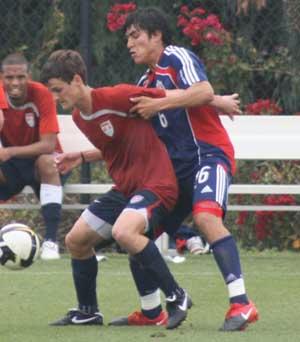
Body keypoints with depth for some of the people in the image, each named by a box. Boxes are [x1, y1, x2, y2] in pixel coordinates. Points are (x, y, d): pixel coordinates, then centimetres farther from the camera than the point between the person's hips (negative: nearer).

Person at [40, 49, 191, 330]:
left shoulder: (117, 97, -21)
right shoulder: (79, 117, 8)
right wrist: (82, 157, 11)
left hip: (155, 183, -10)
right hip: (124, 187, 10)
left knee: (124, 232, -35)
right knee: (75, 240, 11)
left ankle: (176, 297, -21)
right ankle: (88, 312, 28)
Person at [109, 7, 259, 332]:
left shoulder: (176, 58, -3)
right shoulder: (146, 83, 21)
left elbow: (204, 92, -22)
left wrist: (159, 104, -21)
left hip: (209, 154, -9)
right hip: (176, 169, 9)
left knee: (206, 216, -34)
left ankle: (241, 304, -39)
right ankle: (150, 311, 25)